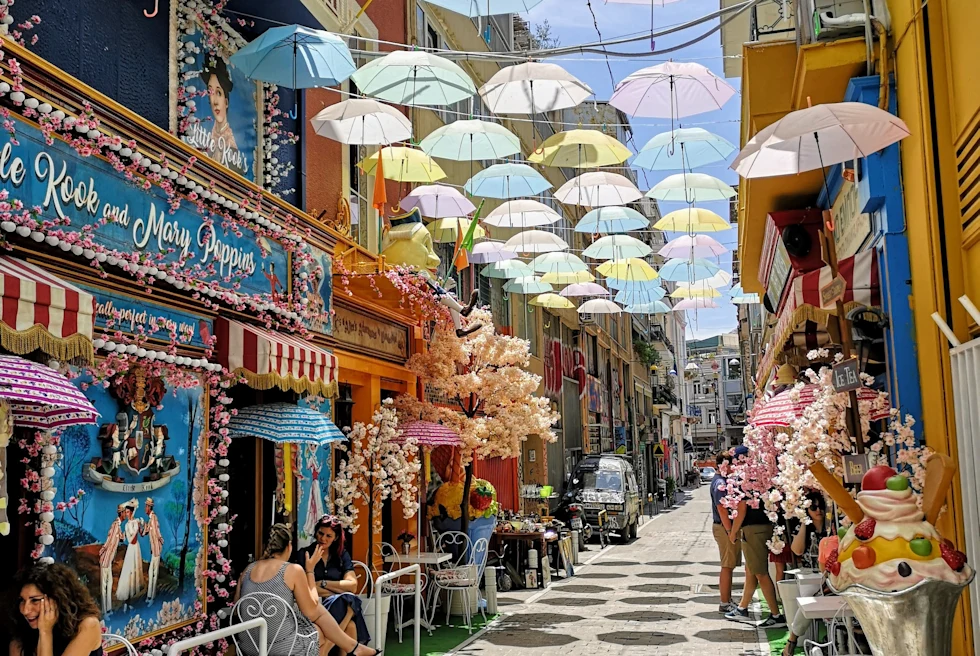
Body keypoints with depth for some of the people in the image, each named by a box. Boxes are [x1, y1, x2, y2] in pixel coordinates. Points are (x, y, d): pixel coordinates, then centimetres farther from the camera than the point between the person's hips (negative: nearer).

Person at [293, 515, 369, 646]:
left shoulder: (342, 556, 17)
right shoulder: (303, 555, 7)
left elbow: (352, 585, 3)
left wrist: (323, 583, -5)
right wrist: (338, 594, -8)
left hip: (341, 606, 3)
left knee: (350, 626, -34)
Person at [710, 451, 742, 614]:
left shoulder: (722, 480, 14)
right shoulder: (720, 483, -18)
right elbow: (722, 509, -23)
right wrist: (731, 532, -22)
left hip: (726, 527, 11)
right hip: (724, 528, -11)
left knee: (729, 566, 16)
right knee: (727, 566, -5)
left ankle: (727, 600, 25)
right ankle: (725, 604, 1)